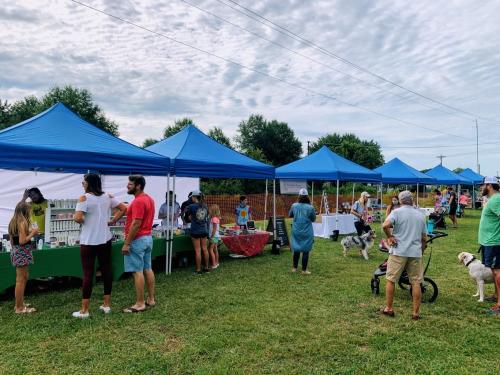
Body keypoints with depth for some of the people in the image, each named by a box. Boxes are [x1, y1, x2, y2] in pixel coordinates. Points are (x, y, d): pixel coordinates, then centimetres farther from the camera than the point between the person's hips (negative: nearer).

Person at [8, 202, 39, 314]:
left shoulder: (13, 222, 12)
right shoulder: (23, 222, -16)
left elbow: (13, 240, 16)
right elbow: (22, 241, -22)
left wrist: (30, 232, 17)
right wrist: (32, 233, -10)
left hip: (16, 252, 10)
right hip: (22, 253, -10)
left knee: (24, 277, 19)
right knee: (21, 280, -2)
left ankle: (20, 303, 29)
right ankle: (19, 308, 7)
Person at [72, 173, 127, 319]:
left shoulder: (84, 198, -12)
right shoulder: (108, 197, 4)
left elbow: (77, 218, -22)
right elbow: (124, 209, 4)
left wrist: (84, 221, -2)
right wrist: (112, 221, 5)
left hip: (89, 241, -5)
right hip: (105, 239, 5)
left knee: (88, 273, 1)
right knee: (106, 270, 12)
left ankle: (84, 310, 10)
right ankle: (106, 305, 21)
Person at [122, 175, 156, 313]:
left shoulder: (138, 201, -19)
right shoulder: (149, 199, 13)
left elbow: (136, 224, -23)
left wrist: (127, 243, -20)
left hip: (137, 240, -10)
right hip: (147, 237, 10)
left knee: (138, 272, -4)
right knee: (147, 269, 13)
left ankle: (139, 304, 2)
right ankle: (151, 299, 20)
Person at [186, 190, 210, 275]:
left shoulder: (191, 206, -13)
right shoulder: (205, 206, 2)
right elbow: (206, 217, 9)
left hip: (195, 231, -5)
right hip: (204, 230, 5)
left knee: (198, 250, 1)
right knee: (205, 249, 13)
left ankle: (198, 270, 8)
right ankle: (206, 267, 23)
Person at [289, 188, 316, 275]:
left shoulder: (294, 206, -6)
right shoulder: (310, 208, -14)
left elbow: (290, 215, 11)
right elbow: (313, 219, 0)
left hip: (296, 231, 3)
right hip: (307, 232, -3)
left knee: (296, 249, 16)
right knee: (306, 251, 6)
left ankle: (294, 268, 25)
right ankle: (304, 270, 11)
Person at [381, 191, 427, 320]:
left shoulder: (397, 212, -4)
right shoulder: (420, 215, 11)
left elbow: (385, 225, -23)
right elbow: (424, 238, 15)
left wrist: (389, 237, -7)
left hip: (398, 251, -4)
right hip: (416, 252, 4)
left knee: (391, 280, 6)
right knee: (416, 282, 8)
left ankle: (388, 308, 12)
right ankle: (416, 313, 13)